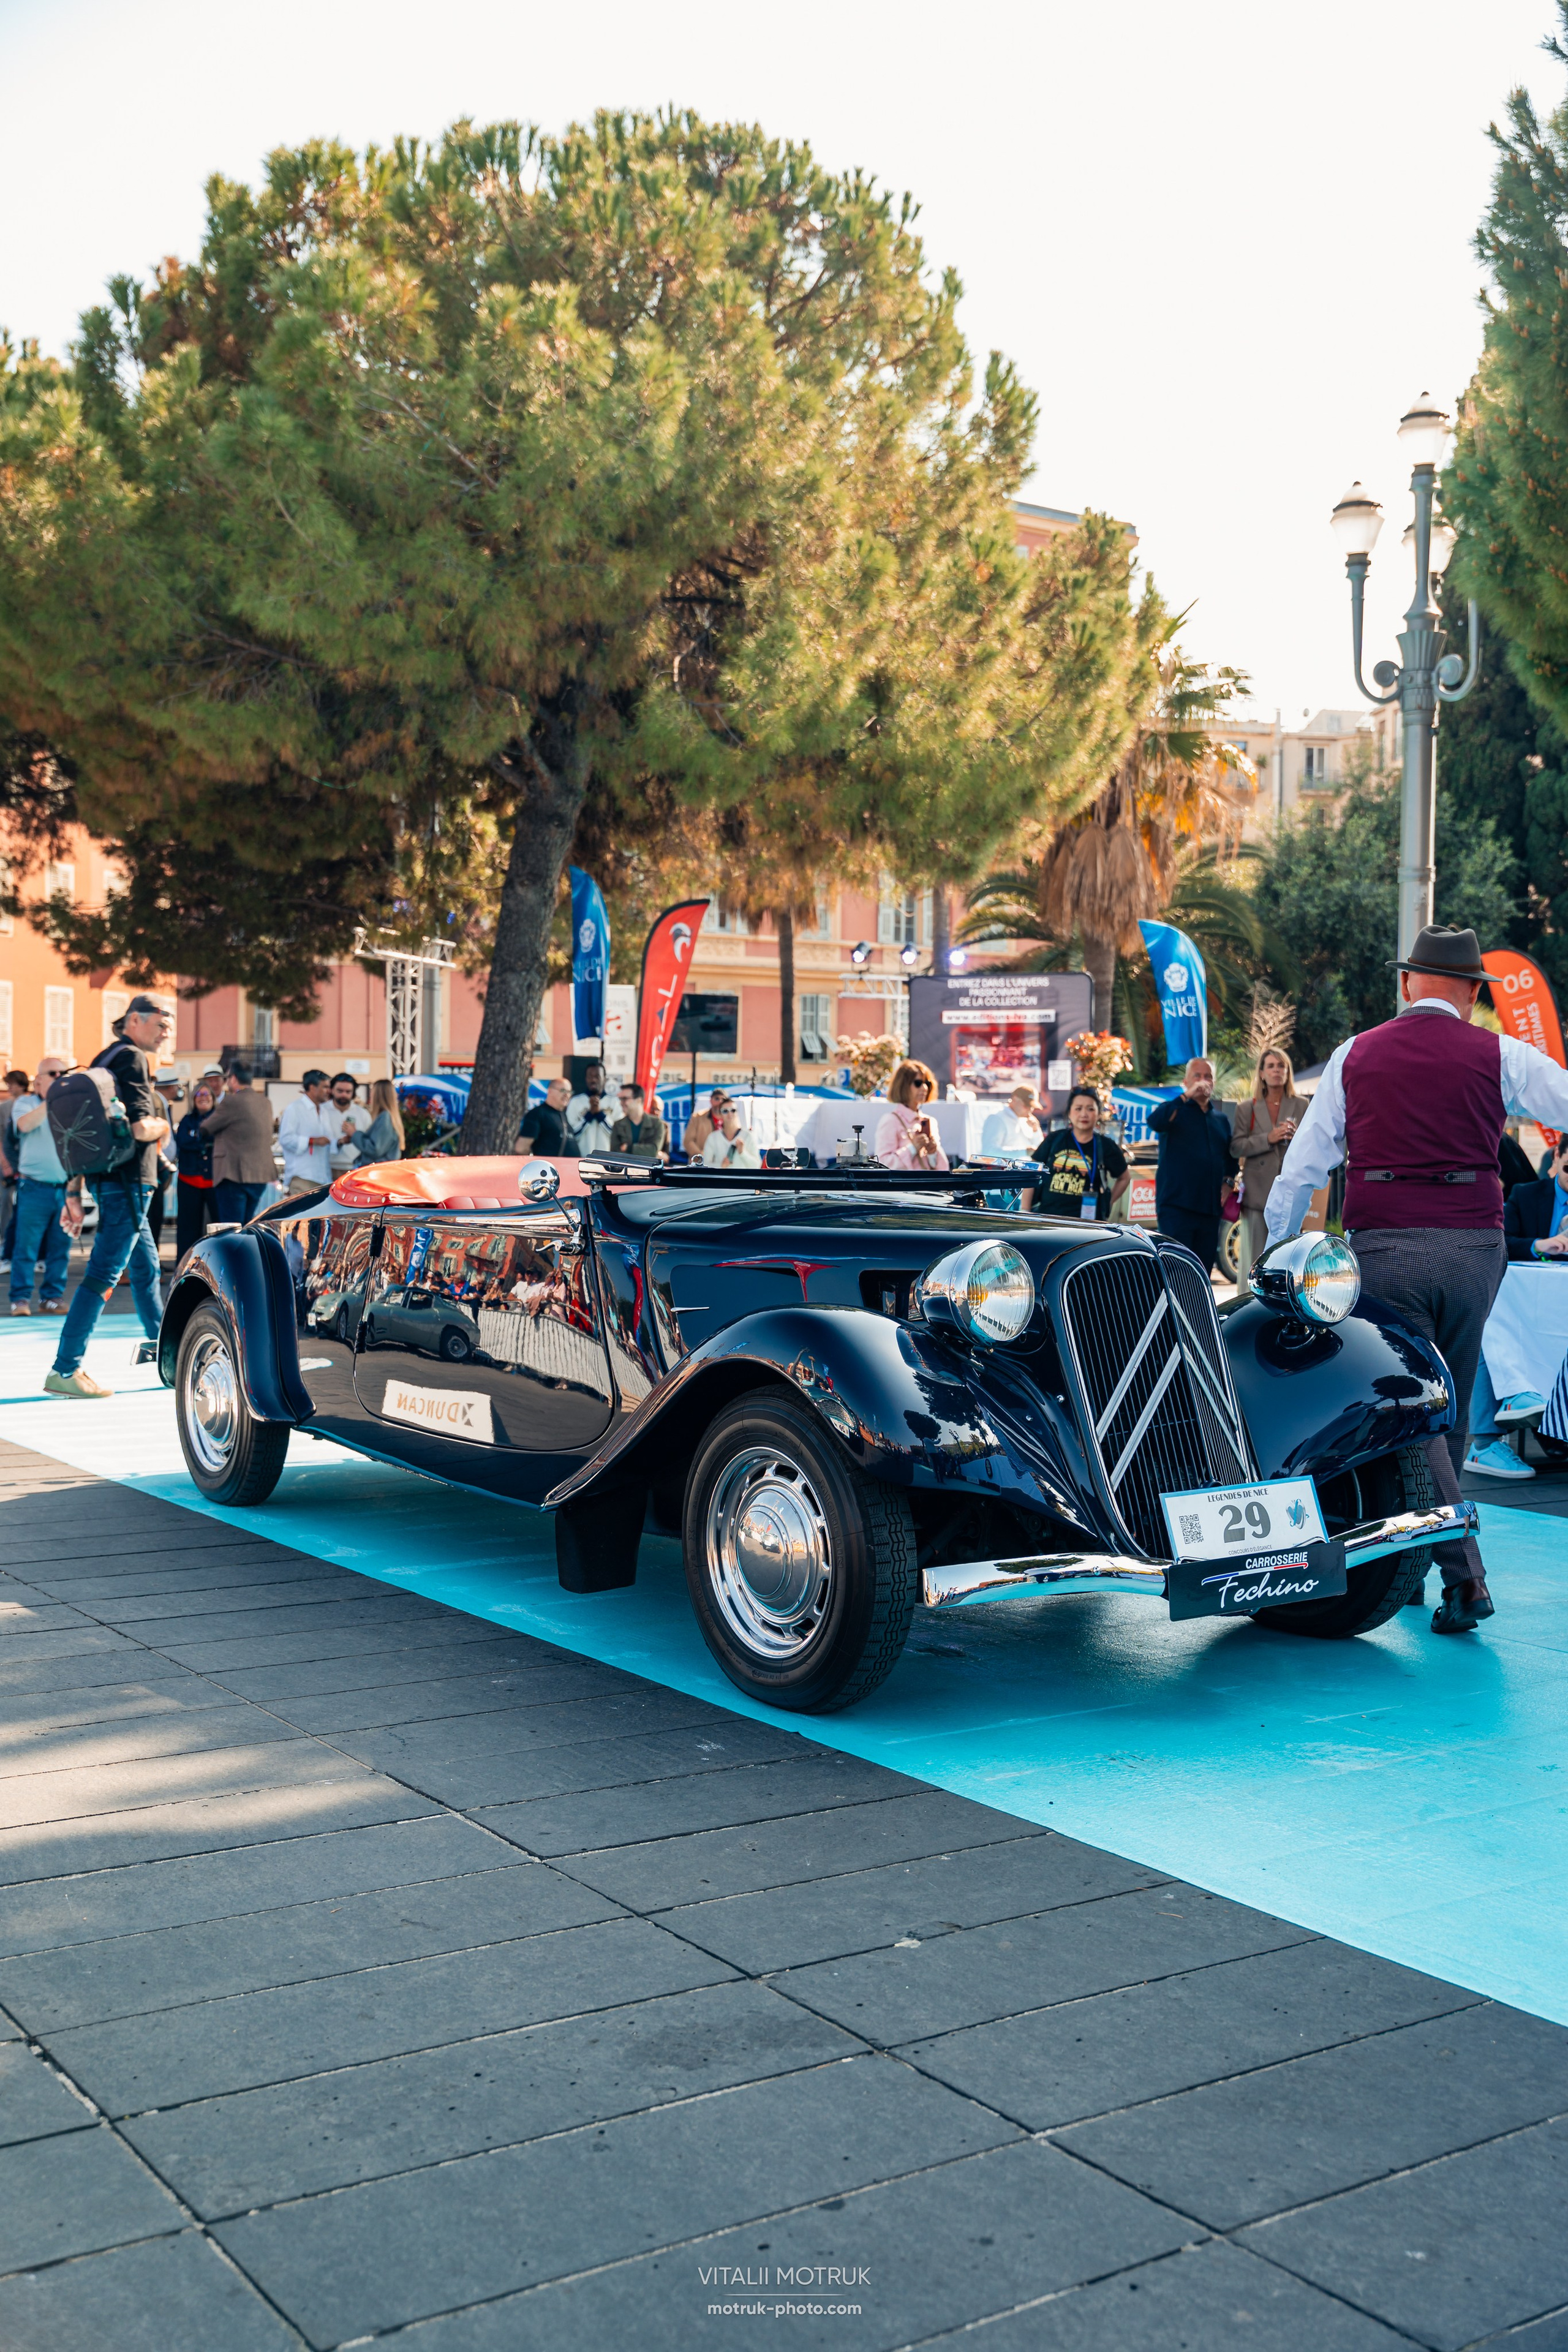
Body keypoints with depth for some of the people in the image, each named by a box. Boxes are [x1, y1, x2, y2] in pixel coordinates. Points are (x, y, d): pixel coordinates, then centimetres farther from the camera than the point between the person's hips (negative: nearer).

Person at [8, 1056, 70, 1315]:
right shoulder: (25, 1103, 6)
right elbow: (25, 1124, -16)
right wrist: (51, 1100, -16)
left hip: (66, 1188, 3)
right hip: (35, 1187, -3)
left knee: (60, 1248, 4)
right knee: (26, 1246, -3)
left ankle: (53, 1296, 11)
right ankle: (21, 1298, 2)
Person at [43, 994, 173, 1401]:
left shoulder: (104, 1059, 17)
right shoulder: (132, 1058, -11)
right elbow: (140, 1128, -21)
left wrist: (74, 1193, 15)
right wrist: (164, 1127, 2)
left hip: (108, 1180, 10)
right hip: (127, 1183, -10)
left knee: (145, 1268, 21)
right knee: (102, 1274, -10)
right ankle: (64, 1371, -12)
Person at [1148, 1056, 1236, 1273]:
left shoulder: (1221, 1120, 19)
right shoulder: (1176, 1111, 3)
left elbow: (1230, 1157, 30)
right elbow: (1155, 1121, -22)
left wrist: (1227, 1182, 11)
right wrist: (1187, 1096, -23)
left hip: (1210, 1209, 6)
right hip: (1176, 1205, -6)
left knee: (1202, 1273, 7)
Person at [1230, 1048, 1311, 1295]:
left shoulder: (1301, 1106, 11)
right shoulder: (1246, 1108, 10)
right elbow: (1236, 1146, -1)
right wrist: (1268, 1139, -12)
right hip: (1258, 1191, 0)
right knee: (1255, 1254, -1)